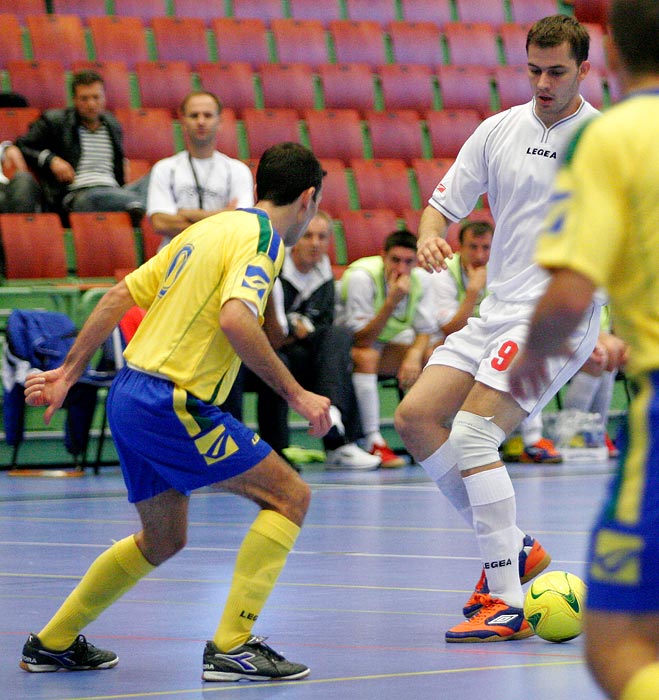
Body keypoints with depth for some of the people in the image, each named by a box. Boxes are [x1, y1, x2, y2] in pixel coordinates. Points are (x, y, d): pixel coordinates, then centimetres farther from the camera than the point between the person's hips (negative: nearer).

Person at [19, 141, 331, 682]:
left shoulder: (208, 228, 17)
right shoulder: (261, 237, -9)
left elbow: (121, 295, 17)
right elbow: (234, 319, -27)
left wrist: (69, 372, 22)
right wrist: (296, 395, -21)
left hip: (130, 396, 9)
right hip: (170, 402, -9)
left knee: (164, 540, 23)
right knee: (290, 496, -4)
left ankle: (53, 643, 31)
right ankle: (231, 647, -10)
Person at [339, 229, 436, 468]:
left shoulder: (422, 279, -9)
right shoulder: (361, 277, -26)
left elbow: (425, 330, -3)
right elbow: (362, 340, -30)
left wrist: (414, 355, -25)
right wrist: (392, 301, -40)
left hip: (391, 343, 6)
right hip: (350, 346, -6)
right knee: (366, 356, -38)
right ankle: (373, 442, -35)